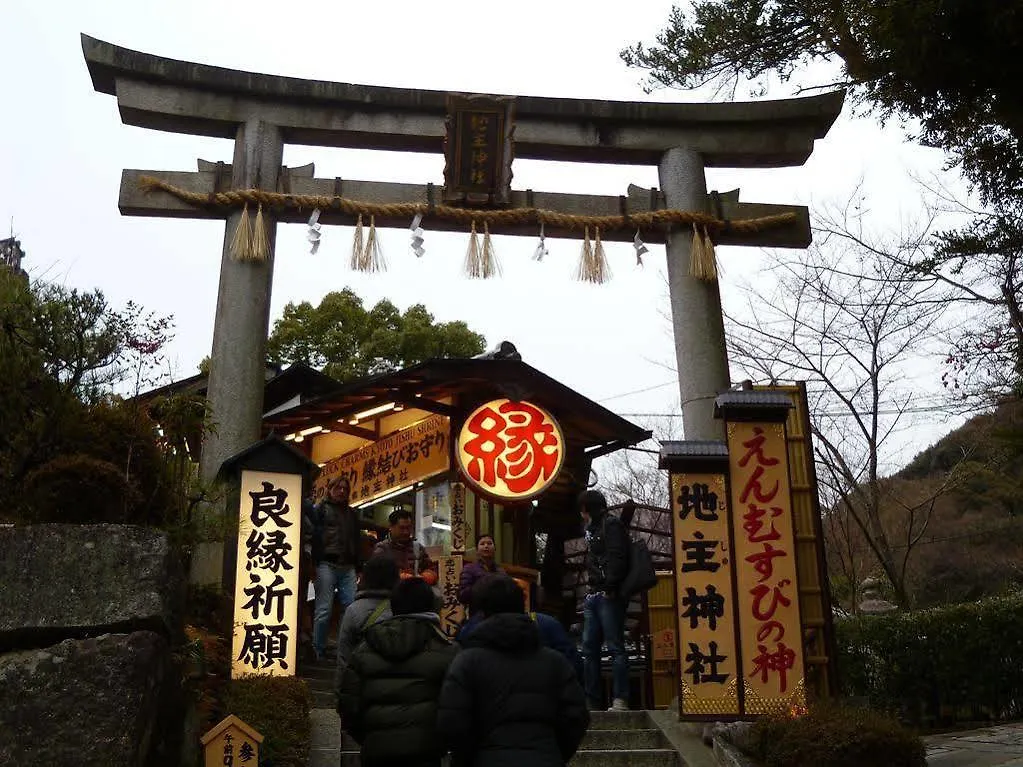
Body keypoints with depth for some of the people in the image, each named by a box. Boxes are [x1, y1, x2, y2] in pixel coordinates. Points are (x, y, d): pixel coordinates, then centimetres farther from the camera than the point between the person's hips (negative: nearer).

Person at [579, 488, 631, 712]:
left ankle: (620, 701, -11)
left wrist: (610, 587, -21)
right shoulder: (592, 529, 25)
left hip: (608, 596, -9)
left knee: (615, 647, -10)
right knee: (589, 649, 7)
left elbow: (616, 557, -14)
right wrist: (589, 587, 15)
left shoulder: (611, 524, -2)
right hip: (593, 597, 9)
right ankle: (592, 701, 10)